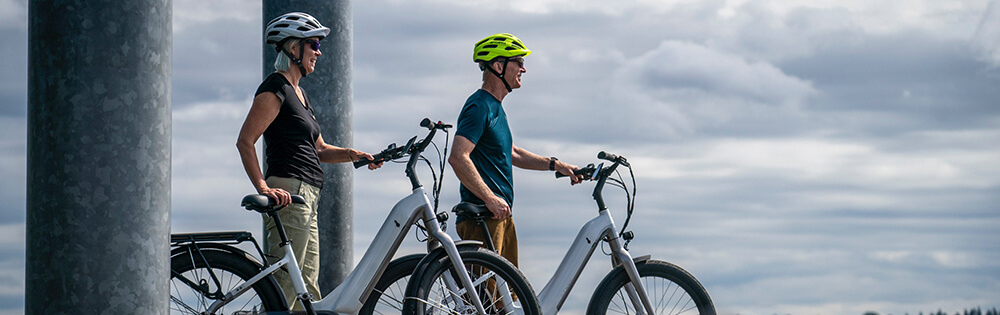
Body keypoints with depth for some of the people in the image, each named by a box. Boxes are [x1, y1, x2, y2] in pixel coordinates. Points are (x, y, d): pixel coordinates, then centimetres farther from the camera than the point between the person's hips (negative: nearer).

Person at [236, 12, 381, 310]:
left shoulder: (299, 94, 21)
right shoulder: (275, 89, -8)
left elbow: (318, 150, 24)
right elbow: (245, 142, -16)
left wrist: (354, 155, 8)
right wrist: (263, 188, -23)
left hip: (306, 196, 10)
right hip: (288, 194, -10)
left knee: (307, 290, 8)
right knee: (285, 286, -13)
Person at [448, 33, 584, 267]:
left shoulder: (495, 108, 19)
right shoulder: (479, 107, -14)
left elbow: (512, 154, 31)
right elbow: (458, 158, -25)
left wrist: (556, 165, 24)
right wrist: (491, 199, -25)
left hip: (501, 215, 10)